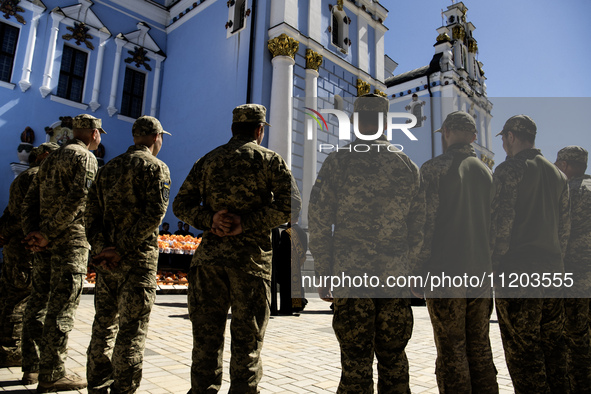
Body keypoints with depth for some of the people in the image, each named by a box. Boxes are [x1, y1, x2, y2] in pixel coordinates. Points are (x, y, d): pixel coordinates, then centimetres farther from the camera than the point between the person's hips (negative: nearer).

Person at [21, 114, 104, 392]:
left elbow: (29, 201, 15)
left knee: (38, 301, 16)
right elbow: (77, 199, -21)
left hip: (45, 243, 9)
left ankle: (31, 361, 27)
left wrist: (32, 232, 5)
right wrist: (49, 233, -16)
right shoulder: (85, 157, -7)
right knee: (62, 307, -4)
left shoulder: (51, 159, 18)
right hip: (71, 242, -8)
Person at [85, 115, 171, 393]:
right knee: (132, 329, -1)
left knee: (104, 324, 16)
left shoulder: (107, 169, 16)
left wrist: (102, 248, -2)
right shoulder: (155, 167, -4)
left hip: (104, 259, 7)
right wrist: (124, 250, -15)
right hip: (138, 259, -6)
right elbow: (154, 214, -18)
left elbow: (91, 216, 8)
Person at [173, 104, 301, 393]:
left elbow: (181, 204, 9)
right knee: (247, 343, 7)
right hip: (251, 260, -3)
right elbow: (290, 204, -11)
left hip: (209, 258, 4)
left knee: (206, 340, 10)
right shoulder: (270, 160, 2)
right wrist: (247, 224, -11)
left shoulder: (208, 160, 14)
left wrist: (209, 220, -5)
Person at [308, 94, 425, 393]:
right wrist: (410, 268, 17)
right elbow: (419, 225, 10)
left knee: (355, 362, 5)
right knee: (393, 359, 14)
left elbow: (318, 222, -6)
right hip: (396, 277, 3)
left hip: (350, 277, -3)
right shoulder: (408, 165, 9)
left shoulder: (338, 161, -3)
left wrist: (323, 272, 0)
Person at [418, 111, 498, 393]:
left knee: (451, 351, 1)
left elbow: (425, 221, -13)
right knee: (480, 348, 14)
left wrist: (418, 269, -8)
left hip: (446, 273, -6)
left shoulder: (434, 168, -6)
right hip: (482, 273, 6)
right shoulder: (487, 172, 12)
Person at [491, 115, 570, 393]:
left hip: (518, 271, -8)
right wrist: (555, 261, 21)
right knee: (553, 343, 15)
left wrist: (494, 264, -9)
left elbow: (502, 220, -15)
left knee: (522, 349, -1)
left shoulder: (509, 169, -8)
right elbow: (565, 226, 16)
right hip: (552, 269, 8)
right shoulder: (558, 174, 15)